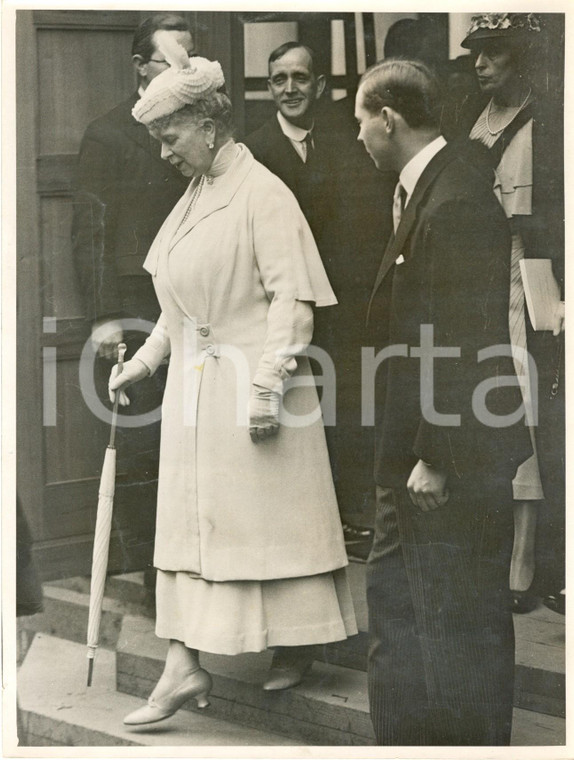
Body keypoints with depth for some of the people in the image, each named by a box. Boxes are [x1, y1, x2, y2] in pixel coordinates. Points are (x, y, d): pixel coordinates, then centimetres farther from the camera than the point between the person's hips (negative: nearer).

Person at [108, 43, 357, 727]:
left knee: (272, 515, 2)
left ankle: (296, 644, 18)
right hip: (195, 388, 8)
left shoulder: (262, 193, -12)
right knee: (187, 519, 5)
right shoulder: (193, 199, 14)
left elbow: (292, 299, -18)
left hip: (249, 386, -8)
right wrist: (143, 361, 17)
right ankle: (184, 667, 8)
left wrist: (267, 387, -22)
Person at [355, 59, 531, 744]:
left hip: (454, 460, -11)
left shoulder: (456, 201, -20)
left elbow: (461, 341, -23)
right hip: (420, 455, 11)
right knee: (391, 593, 19)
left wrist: (436, 458, -20)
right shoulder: (425, 190, 12)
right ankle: (405, 742, 31)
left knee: (461, 618, 1)